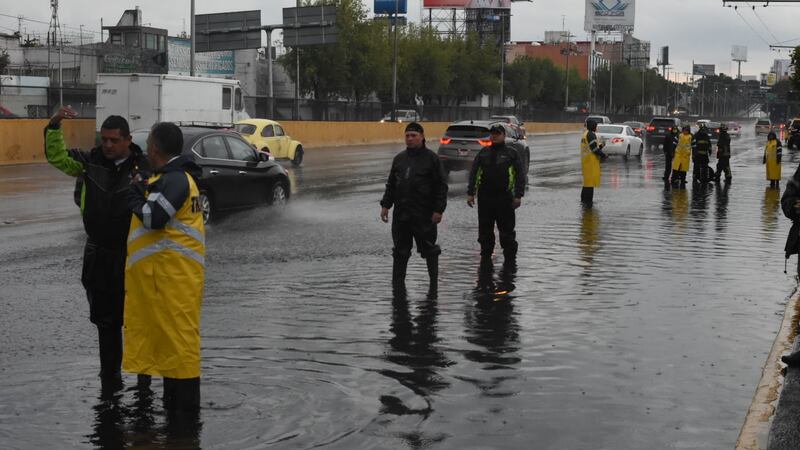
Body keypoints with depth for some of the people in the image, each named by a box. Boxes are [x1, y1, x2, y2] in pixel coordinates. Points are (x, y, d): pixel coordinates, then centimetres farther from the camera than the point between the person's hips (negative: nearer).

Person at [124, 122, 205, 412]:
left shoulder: (175, 179, -16)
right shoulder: (170, 176, 17)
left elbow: (153, 217, -24)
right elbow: (153, 211, 18)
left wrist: (135, 194, -8)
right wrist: (142, 190, 3)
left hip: (174, 274, -10)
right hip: (161, 272, 10)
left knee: (178, 333, -6)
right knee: (166, 333, 16)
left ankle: (185, 405, 0)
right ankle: (172, 399, 25)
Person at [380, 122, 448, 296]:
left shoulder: (431, 158, -3)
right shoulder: (399, 158, 12)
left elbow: (441, 186, -5)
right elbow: (391, 184, 18)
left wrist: (438, 209, -12)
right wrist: (385, 204, 10)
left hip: (424, 215, -4)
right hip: (401, 213, 5)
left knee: (429, 249, 5)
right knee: (400, 250, 7)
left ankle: (434, 282, 16)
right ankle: (398, 284, 13)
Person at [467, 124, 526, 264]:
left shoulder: (511, 153, 4)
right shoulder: (483, 152, 12)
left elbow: (520, 175, 1)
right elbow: (473, 173, 11)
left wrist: (518, 196, -8)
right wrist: (470, 193, 3)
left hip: (504, 199, -3)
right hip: (484, 198, 3)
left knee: (507, 231, 0)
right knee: (485, 231, 8)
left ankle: (510, 258, 8)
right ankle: (485, 256, 19)